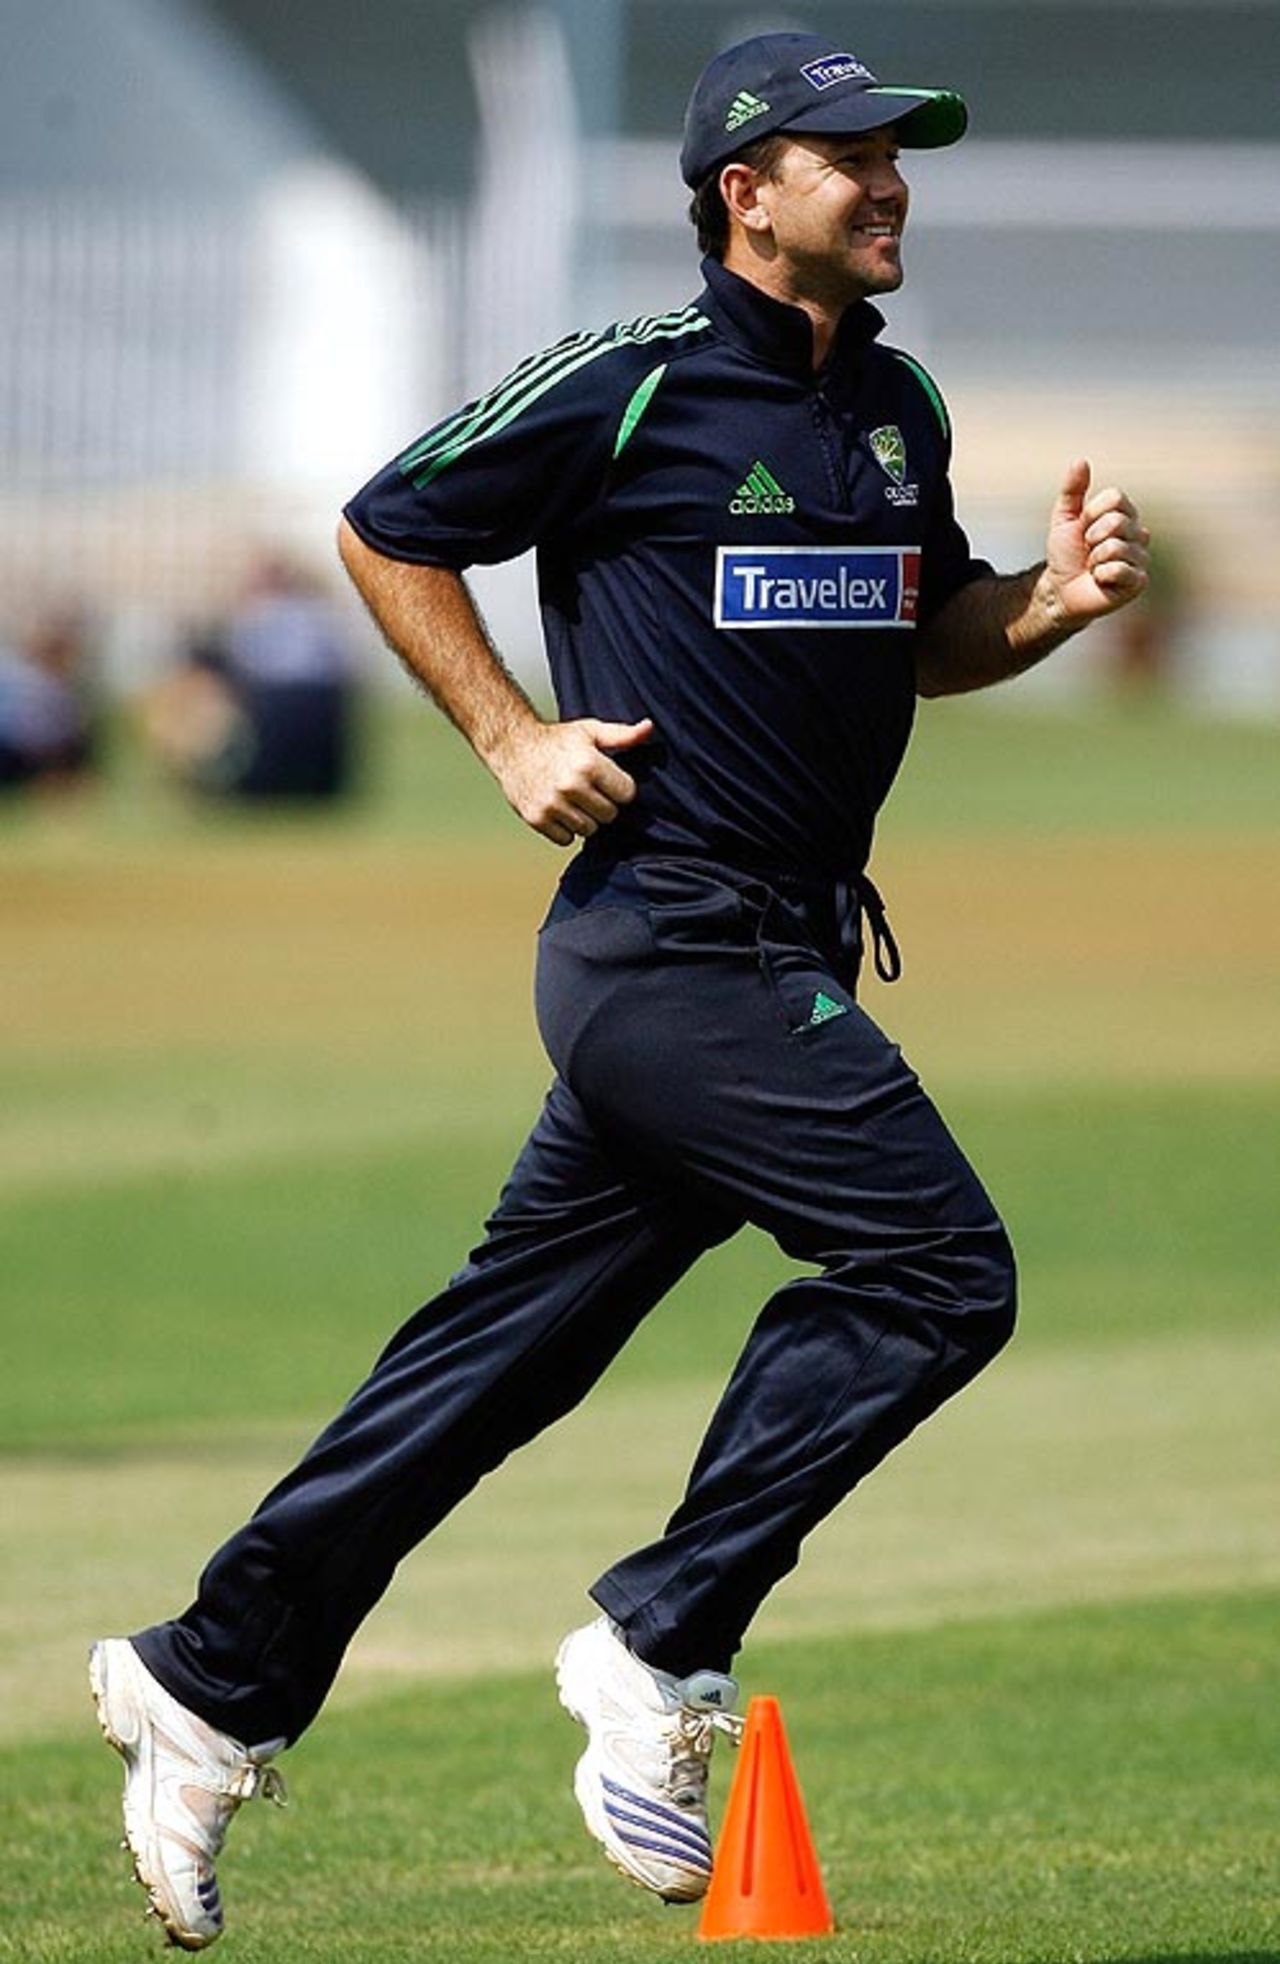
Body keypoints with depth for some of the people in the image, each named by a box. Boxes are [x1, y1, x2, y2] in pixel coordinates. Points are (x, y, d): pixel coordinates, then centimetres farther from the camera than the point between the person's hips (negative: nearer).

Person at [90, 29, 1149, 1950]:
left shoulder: (900, 408, 12)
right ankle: (661, 1650, -8)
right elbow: (388, 532, 1)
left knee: (508, 1351, 11)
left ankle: (215, 1684, 19)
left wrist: (1053, 602, 3)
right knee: (934, 1267, -15)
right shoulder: (627, 386, -9)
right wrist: (518, 741, -6)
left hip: (777, 957, 8)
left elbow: (925, 638, 24)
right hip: (673, 942, -8)